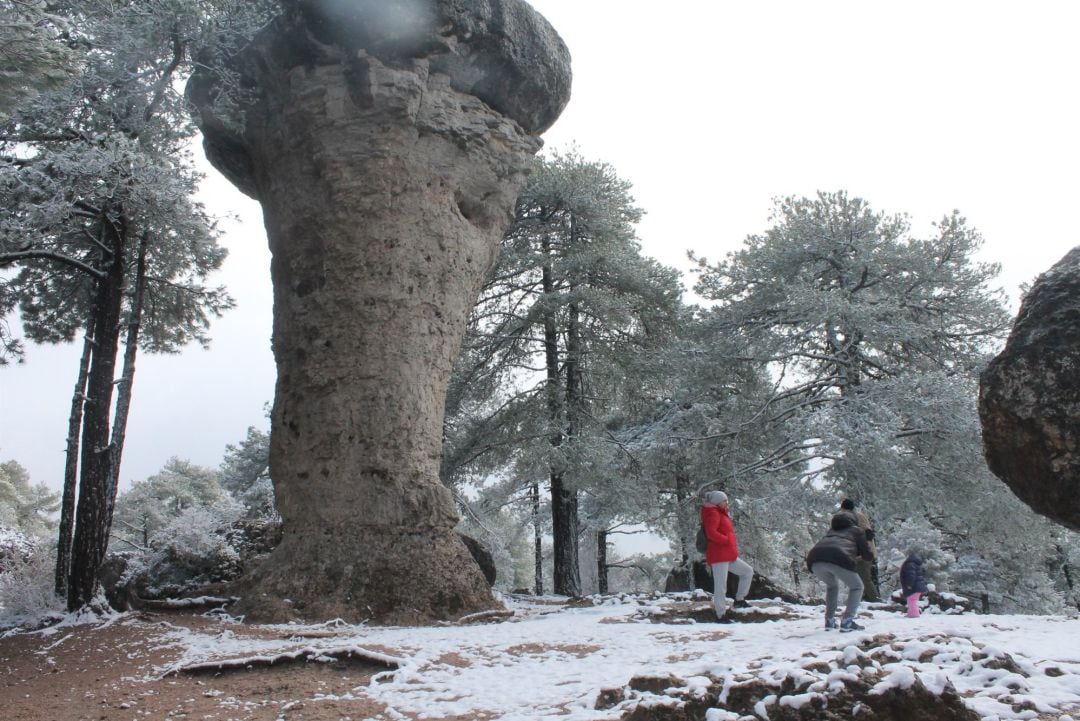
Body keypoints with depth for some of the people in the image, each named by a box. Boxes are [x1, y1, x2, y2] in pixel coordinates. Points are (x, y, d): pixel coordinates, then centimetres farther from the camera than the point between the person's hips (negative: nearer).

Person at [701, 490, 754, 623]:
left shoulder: (721, 514, 22)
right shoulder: (713, 513, -8)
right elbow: (711, 533, -22)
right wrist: (728, 540, -16)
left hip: (728, 556, 10)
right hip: (718, 555, -10)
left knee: (748, 571, 14)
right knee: (720, 585, -7)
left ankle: (739, 600, 16)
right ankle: (721, 615, -4)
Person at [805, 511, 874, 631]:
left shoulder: (832, 530, 40)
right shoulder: (856, 530, 29)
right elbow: (867, 556, 28)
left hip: (815, 559, 5)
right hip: (838, 558, -5)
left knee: (832, 585, 33)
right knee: (856, 587, 20)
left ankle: (829, 621, 24)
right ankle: (847, 621, 3)